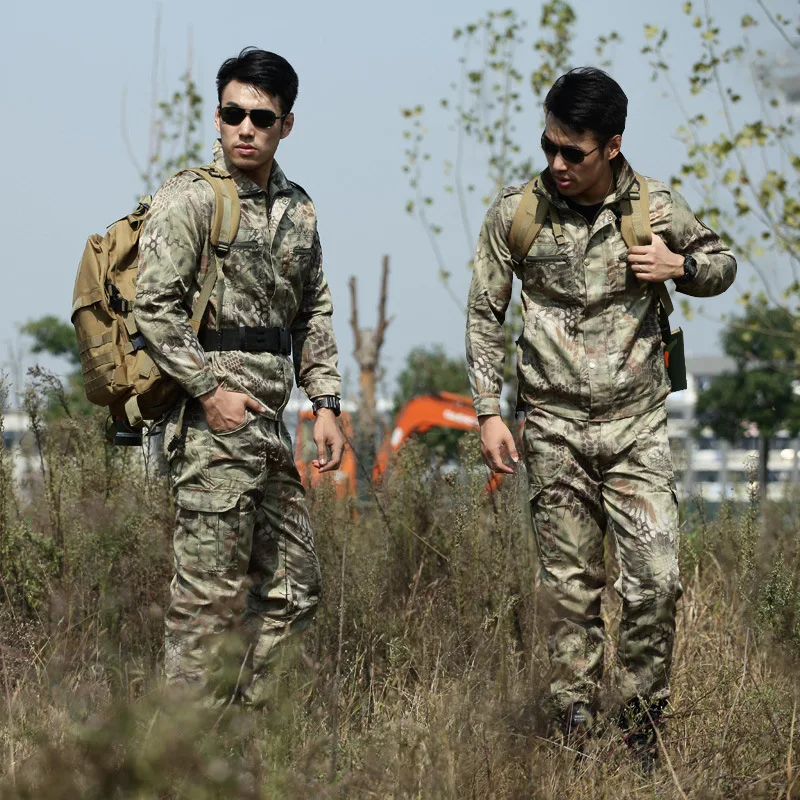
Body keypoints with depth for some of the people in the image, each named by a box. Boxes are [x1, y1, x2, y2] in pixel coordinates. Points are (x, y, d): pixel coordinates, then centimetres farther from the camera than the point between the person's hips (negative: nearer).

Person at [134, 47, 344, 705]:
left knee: (294, 588, 10)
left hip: (269, 425, 8)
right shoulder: (189, 198, -7)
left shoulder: (298, 209, 15)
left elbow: (314, 315, 21)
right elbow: (155, 308, -13)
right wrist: (210, 391, -16)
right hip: (213, 421, -8)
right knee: (212, 591, -7)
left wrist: (326, 403, 11)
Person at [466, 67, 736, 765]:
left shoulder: (656, 207, -4)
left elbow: (723, 263, 13)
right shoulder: (515, 213, -4)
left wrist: (681, 267, -10)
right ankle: (577, 726, 14)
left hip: (638, 423, 0)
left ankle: (643, 726, 7)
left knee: (657, 581, -8)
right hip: (555, 427, 0)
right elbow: (485, 315, 5)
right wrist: (489, 412, -2)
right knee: (571, 587, 5)